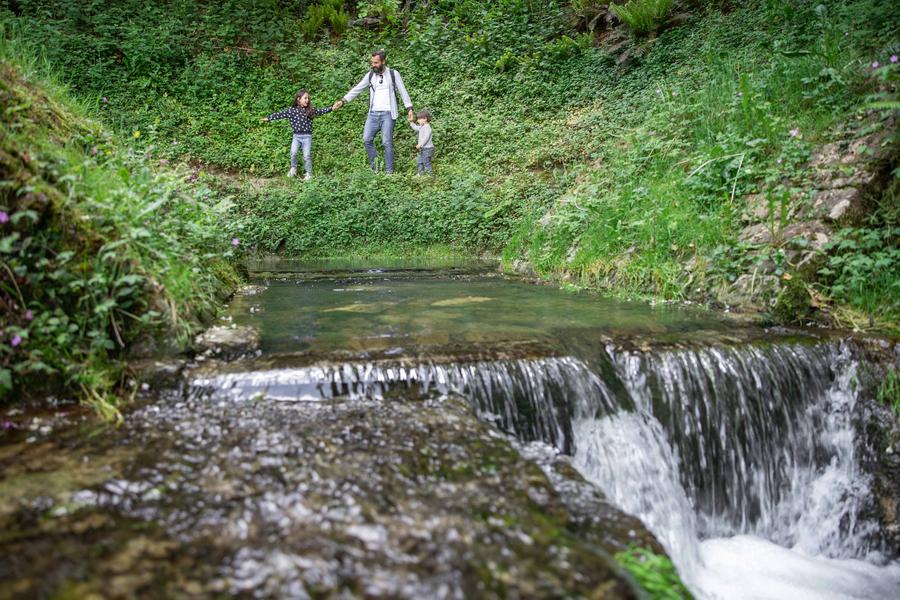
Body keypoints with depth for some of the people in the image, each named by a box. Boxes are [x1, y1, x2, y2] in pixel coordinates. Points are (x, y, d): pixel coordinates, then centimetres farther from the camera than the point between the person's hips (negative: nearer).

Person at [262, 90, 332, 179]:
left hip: (307, 136, 0)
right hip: (296, 136, 0)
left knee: (307, 155, 0)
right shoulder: (292, 110, -2)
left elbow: (321, 111, 2)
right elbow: (281, 114, -2)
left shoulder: (310, 111, 2)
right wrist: (268, 118, -2)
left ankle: (308, 173, 16)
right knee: (293, 152, -16)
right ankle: (293, 168, 10)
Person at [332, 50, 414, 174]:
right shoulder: (370, 75, 9)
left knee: (387, 142, -7)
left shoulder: (393, 74, 1)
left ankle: (389, 171, -1)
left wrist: (409, 108, -8)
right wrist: (343, 101, 0)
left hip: (387, 113, -4)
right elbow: (357, 89, 8)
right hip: (373, 113, 4)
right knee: (367, 140, -5)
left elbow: (403, 91, 1)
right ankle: (375, 167, 6)